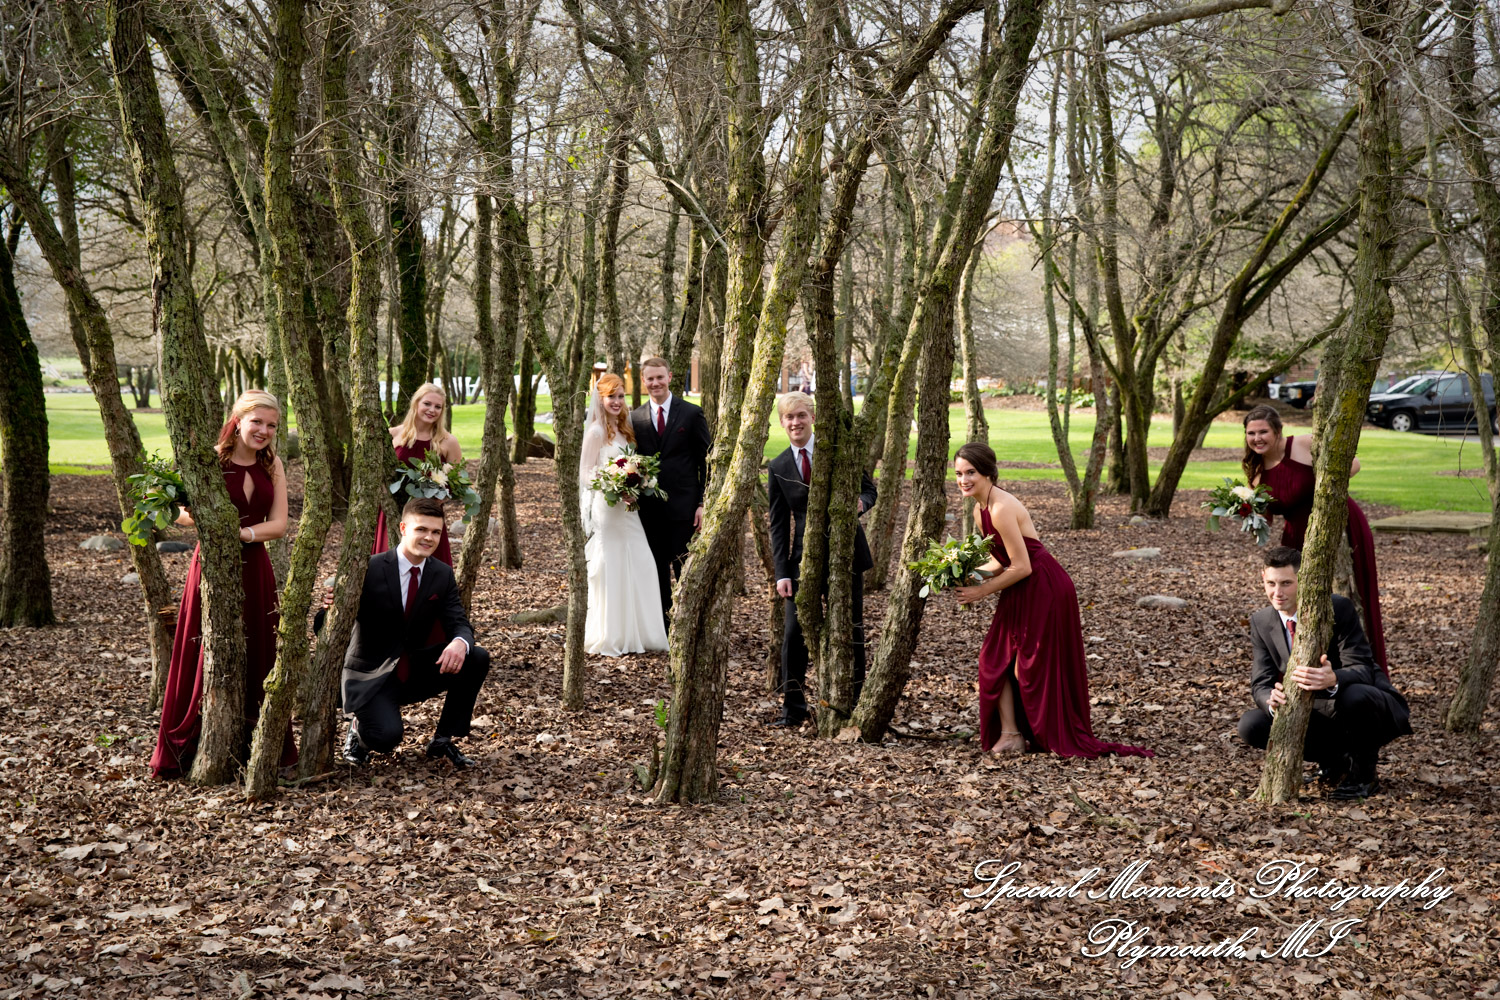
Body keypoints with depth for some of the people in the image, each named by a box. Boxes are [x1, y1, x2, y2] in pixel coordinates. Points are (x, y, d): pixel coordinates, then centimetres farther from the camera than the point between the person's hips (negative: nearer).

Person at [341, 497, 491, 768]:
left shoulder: (442, 574, 0)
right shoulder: (370, 569, -16)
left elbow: (459, 624, -3)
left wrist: (460, 643, -29)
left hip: (414, 672, 6)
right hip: (371, 676, -6)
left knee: (477, 659, -15)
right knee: (386, 736, -32)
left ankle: (444, 740, 2)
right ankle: (360, 727, 8)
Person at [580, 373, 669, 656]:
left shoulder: (623, 429, 15)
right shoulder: (596, 431, -8)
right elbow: (585, 473, -11)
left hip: (626, 508, 7)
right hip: (605, 507, -7)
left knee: (638, 567, 5)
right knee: (609, 569, -4)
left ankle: (632, 634, 14)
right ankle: (607, 638, 3)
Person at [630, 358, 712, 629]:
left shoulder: (691, 414, 0)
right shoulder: (635, 418, 7)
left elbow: (707, 461, -1)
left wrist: (703, 503, -7)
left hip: (683, 507, -3)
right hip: (649, 509, 3)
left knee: (686, 571, -1)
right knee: (657, 570, 9)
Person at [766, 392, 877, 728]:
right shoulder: (778, 468, 5)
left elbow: (868, 488, 8)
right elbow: (778, 525, 5)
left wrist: (860, 501, -18)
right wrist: (782, 572, -3)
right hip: (804, 559, 1)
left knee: (851, 632, 4)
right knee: (794, 633, -5)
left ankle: (851, 705, 15)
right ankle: (793, 707, 7)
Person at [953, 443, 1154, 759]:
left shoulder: (1001, 509, -23)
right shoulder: (981, 509, 7)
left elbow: (1021, 567, -22)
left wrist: (983, 590, -14)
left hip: (1044, 589, -10)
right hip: (1022, 592, 10)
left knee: (1033, 668, -1)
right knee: (995, 658, 8)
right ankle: (1010, 734, 14)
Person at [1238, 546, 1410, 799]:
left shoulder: (1339, 609, -20)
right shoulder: (1261, 622, -5)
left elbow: (1362, 669, -25)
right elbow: (1261, 683, -9)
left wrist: (1333, 679, -50)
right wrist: (1272, 701, -36)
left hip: (1368, 705, -5)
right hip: (1321, 714, 5)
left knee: (1354, 695, -40)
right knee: (1251, 725, -17)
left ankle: (1363, 774, -10)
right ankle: (1337, 758, 6)